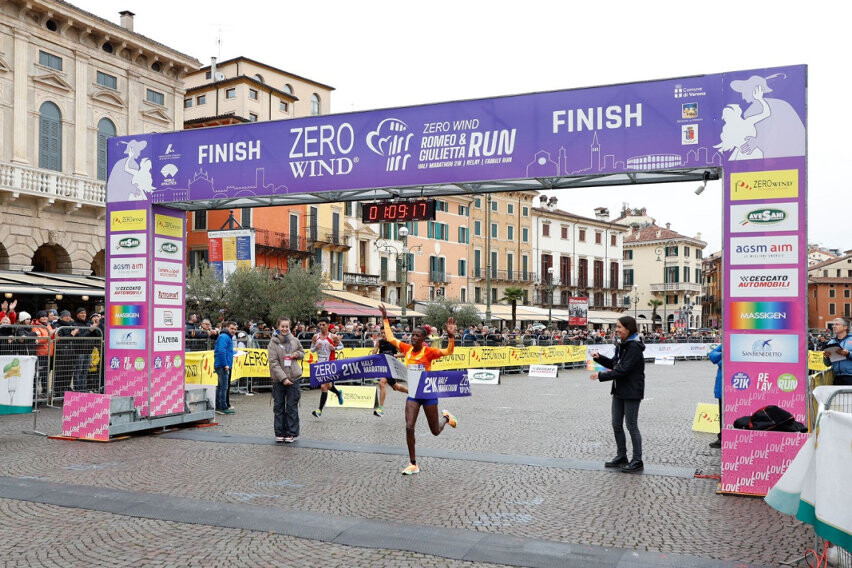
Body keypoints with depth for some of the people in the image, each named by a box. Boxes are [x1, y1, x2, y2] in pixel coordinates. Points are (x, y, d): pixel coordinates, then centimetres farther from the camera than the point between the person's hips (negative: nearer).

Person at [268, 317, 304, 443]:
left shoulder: (294, 340, 4)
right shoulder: (273, 343, -5)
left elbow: (302, 352, 21)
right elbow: (273, 363, -10)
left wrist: (297, 354, -4)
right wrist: (283, 378, -17)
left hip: (293, 377, 1)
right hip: (278, 379, -1)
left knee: (292, 406, 3)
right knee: (278, 406, 5)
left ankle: (291, 433, 10)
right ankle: (280, 433, 15)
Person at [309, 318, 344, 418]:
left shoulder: (333, 337, -4)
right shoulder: (315, 337, 5)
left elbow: (341, 346, 8)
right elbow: (311, 349, 12)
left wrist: (334, 348, -11)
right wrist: (316, 348, -10)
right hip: (319, 363, 5)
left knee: (324, 386, -9)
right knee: (327, 385, 15)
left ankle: (320, 410, -5)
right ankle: (338, 393, 47)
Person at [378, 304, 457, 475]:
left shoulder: (428, 351, -13)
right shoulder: (407, 349, 0)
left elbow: (448, 352, -25)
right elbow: (390, 338, 13)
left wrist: (451, 336, -39)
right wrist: (385, 319, 15)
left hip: (428, 393, -3)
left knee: (435, 431, 9)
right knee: (409, 427, -10)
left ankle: (446, 417, 45)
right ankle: (413, 465, 1)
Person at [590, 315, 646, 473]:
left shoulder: (634, 347, -19)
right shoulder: (622, 345, 11)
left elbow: (623, 369, -24)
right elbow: (614, 364, 16)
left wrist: (601, 376, -23)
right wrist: (599, 358, 0)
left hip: (632, 392, -9)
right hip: (619, 390, 9)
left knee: (631, 425, -2)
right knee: (616, 425, 13)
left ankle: (637, 461, 9)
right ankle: (621, 457, 25)